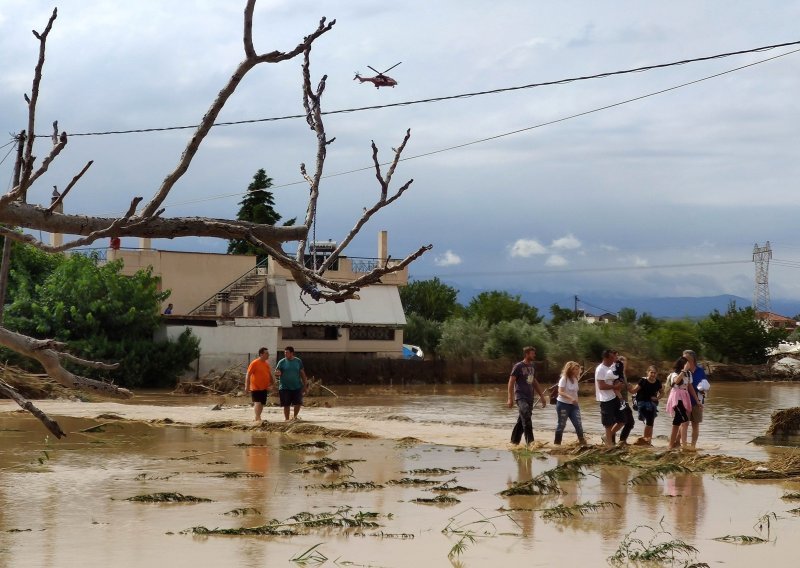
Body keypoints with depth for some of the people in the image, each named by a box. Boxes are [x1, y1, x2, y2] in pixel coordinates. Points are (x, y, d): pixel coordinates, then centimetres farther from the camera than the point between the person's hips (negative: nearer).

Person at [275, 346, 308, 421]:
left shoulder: (298, 361, 5)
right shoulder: (282, 362, 0)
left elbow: (302, 373, 10)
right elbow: (277, 373, 0)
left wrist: (305, 385, 8)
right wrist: (277, 373, -25)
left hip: (297, 387, 1)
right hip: (285, 387, -1)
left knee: (298, 403, -2)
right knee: (286, 405, 1)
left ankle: (294, 416, 22)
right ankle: (287, 419, 14)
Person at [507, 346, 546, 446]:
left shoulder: (531, 367, 16)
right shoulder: (518, 366, -7)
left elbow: (535, 383, 24)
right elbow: (511, 382, -9)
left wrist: (542, 396, 20)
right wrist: (510, 398, -16)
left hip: (530, 398, 7)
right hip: (521, 397, -7)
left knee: (522, 420, 9)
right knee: (526, 418, -21)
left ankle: (515, 441, 17)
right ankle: (530, 441, -25)